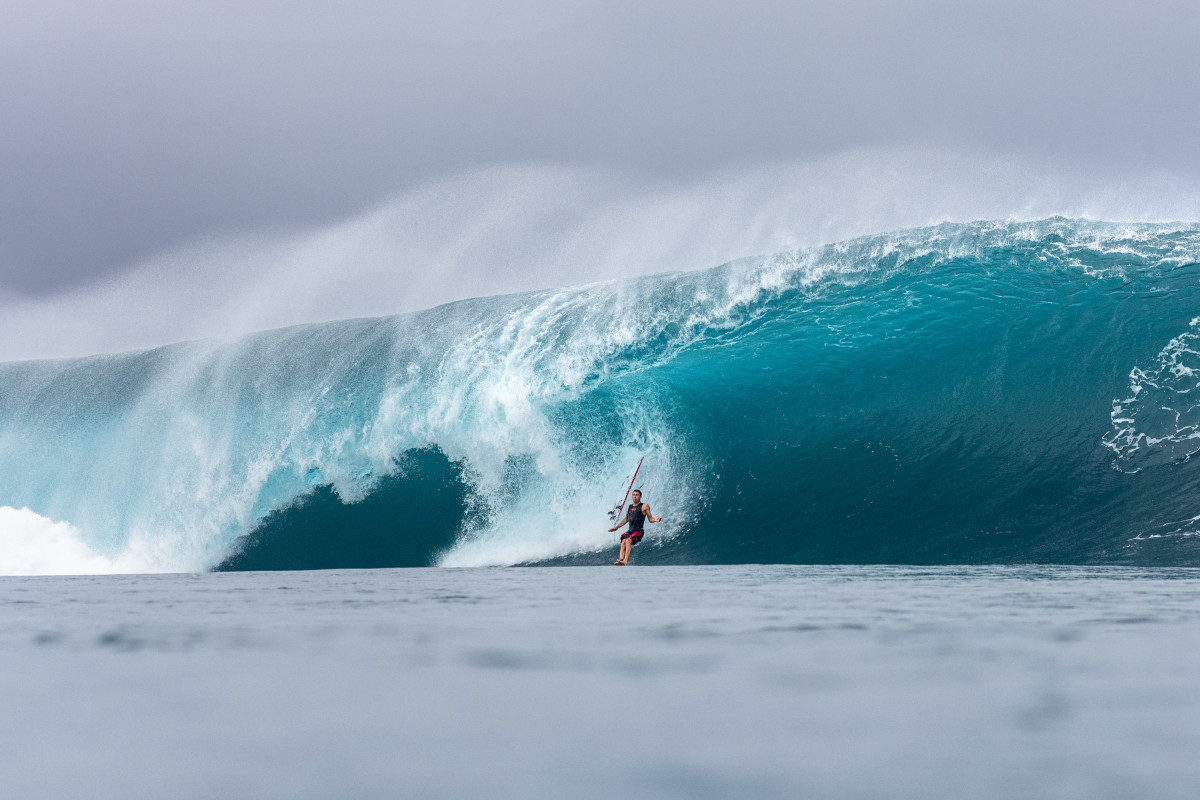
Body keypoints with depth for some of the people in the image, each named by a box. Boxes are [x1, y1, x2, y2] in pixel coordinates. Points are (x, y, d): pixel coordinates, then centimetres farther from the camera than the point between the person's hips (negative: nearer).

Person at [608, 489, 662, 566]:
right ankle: (620, 559, -36)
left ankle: (625, 561, -42)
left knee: (628, 541, -29)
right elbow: (626, 519, 32)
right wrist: (616, 527, 34)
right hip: (630, 530, 6)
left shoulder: (644, 506, 4)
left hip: (639, 530, -6)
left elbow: (650, 519, 4)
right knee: (623, 542, -21)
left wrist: (655, 520, -18)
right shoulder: (629, 507, 21)